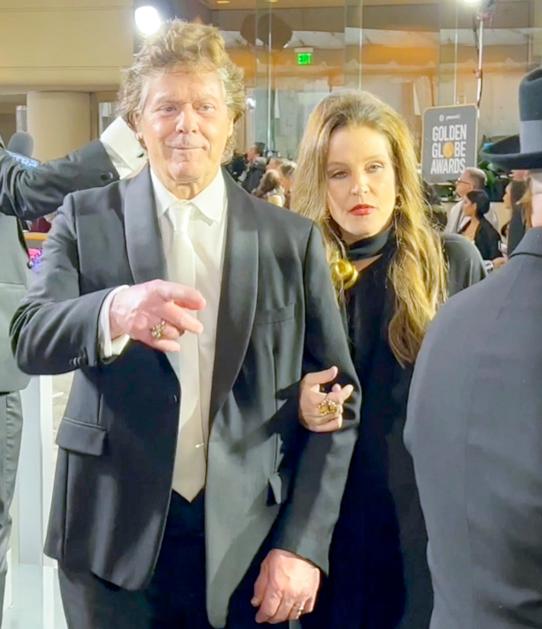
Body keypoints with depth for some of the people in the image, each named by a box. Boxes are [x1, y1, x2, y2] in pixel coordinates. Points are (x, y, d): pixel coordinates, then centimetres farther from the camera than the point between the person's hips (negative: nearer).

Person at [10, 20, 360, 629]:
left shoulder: (293, 239, 1)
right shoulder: (86, 218, 2)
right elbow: (30, 340, -10)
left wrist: (302, 544, -5)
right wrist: (114, 311, -31)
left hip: (247, 544, 0)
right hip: (115, 540, 0)